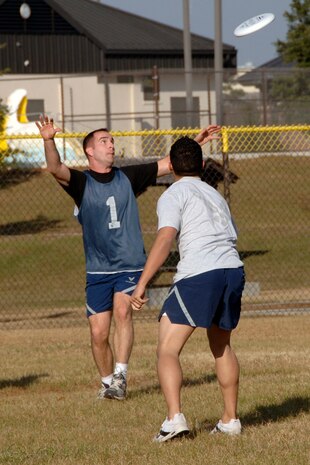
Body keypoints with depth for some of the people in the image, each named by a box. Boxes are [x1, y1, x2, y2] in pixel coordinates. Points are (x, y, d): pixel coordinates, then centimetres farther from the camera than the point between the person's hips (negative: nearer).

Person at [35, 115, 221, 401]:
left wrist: (196, 142, 4)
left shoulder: (128, 177, 7)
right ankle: (108, 382, 20)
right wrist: (49, 141, -40)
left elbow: (168, 164, 12)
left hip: (130, 266, 0)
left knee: (123, 310, -25)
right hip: (98, 270, 0)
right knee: (98, 333, -2)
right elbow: (55, 169, -22)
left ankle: (120, 375, -27)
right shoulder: (81, 182, -2)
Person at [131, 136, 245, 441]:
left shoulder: (173, 196, 4)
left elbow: (165, 239, -10)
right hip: (233, 269, 7)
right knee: (221, 346, 24)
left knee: (167, 349, -4)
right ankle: (230, 419, 26)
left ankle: (174, 417, -21)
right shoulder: (215, 195, 26)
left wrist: (142, 284, -13)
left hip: (198, 274, -7)